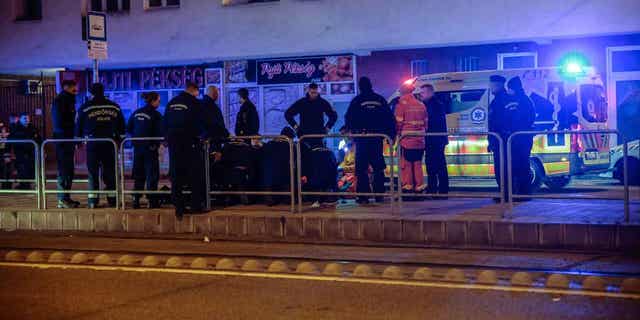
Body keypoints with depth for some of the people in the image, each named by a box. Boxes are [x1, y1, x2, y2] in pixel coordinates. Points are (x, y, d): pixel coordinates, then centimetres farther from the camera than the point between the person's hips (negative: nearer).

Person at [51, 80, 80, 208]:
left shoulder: (68, 101, 18)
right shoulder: (59, 101, -9)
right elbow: (59, 123, -17)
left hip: (69, 139, 9)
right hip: (62, 139, -9)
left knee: (69, 170, 12)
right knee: (64, 170, -8)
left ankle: (65, 198, 18)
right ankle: (63, 199, -6)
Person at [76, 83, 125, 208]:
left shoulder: (85, 108, 0)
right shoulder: (115, 107, 8)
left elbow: (79, 126, 5)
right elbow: (121, 127, 13)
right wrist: (119, 140, 21)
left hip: (92, 144, -2)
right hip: (110, 144, 2)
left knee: (93, 172, 3)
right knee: (110, 172, 8)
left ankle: (93, 200, -1)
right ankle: (112, 199, 9)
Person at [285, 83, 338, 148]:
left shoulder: (323, 103, 4)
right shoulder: (301, 103, 1)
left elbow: (333, 115, 18)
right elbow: (288, 114, 9)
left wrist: (328, 127, 8)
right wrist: (295, 126, 2)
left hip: (318, 134, 1)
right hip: (304, 134, -1)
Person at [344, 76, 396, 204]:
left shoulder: (357, 100, -2)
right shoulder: (380, 100, 7)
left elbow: (349, 117, -2)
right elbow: (390, 118, 7)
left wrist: (348, 129, 14)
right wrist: (391, 135, 10)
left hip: (362, 137, -3)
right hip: (377, 139, 3)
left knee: (361, 168, 0)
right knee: (378, 167, 11)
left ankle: (363, 195, -5)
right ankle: (379, 194, 11)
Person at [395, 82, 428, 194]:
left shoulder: (402, 103, -5)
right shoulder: (421, 104, 12)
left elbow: (398, 122, -9)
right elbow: (426, 122, 15)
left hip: (406, 139, -5)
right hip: (420, 140, 5)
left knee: (406, 163, -1)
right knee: (418, 163, 10)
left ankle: (407, 187, -3)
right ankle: (419, 187, 10)